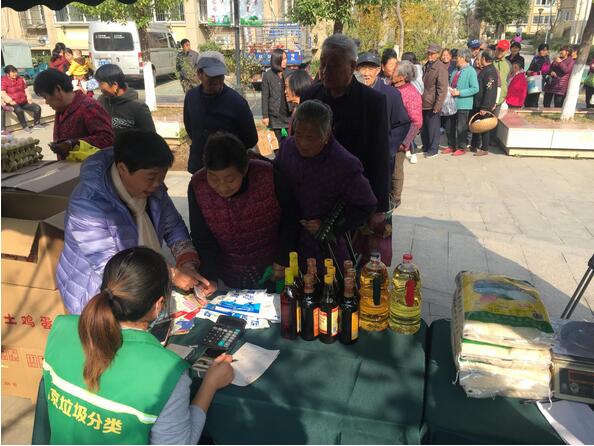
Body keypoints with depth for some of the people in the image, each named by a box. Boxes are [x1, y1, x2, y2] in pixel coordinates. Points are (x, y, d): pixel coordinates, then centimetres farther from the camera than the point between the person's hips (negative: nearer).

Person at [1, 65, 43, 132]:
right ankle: (25, 127, -23)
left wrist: (29, 98, 3)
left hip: (24, 102, 6)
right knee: (19, 110, -37)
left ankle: (36, 124, 1)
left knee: (37, 108, -12)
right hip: (13, 103, -6)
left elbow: (26, 89, 17)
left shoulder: (20, 79, 12)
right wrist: (11, 101, -23)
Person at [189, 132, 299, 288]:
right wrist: (210, 278, -18)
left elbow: (290, 218, -10)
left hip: (270, 269, -1)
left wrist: (282, 260, -6)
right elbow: (202, 239, -10)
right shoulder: (197, 187, -20)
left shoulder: (269, 177, -26)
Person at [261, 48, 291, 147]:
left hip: (288, 113, 2)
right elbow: (265, 97, -1)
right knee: (280, 141, 6)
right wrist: (265, 116, -4)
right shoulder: (267, 75, -2)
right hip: (275, 114, -1)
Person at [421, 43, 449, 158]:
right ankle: (425, 147, 28)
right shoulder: (427, 65, 14)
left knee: (433, 127, 2)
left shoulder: (440, 68, -12)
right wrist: (420, 100, 14)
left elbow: (442, 89, -16)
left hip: (432, 105, -8)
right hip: (424, 103, 8)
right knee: (424, 127, 15)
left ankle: (433, 149, 12)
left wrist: (437, 106, -20)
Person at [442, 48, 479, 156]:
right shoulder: (456, 71, 11)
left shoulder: (471, 71, -11)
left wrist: (459, 93, -19)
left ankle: (461, 148, 11)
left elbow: (475, 89, -17)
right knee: (451, 126, 13)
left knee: (461, 128, 0)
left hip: (463, 104, -7)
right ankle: (451, 146, 25)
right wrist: (449, 90, 0)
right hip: (453, 103, 7)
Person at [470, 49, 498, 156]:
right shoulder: (485, 70, 13)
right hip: (478, 103, 10)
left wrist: (484, 107, -25)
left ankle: (484, 149, 7)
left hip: (484, 105, -10)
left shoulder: (490, 71, -18)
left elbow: (489, 91, -23)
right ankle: (475, 146, 28)